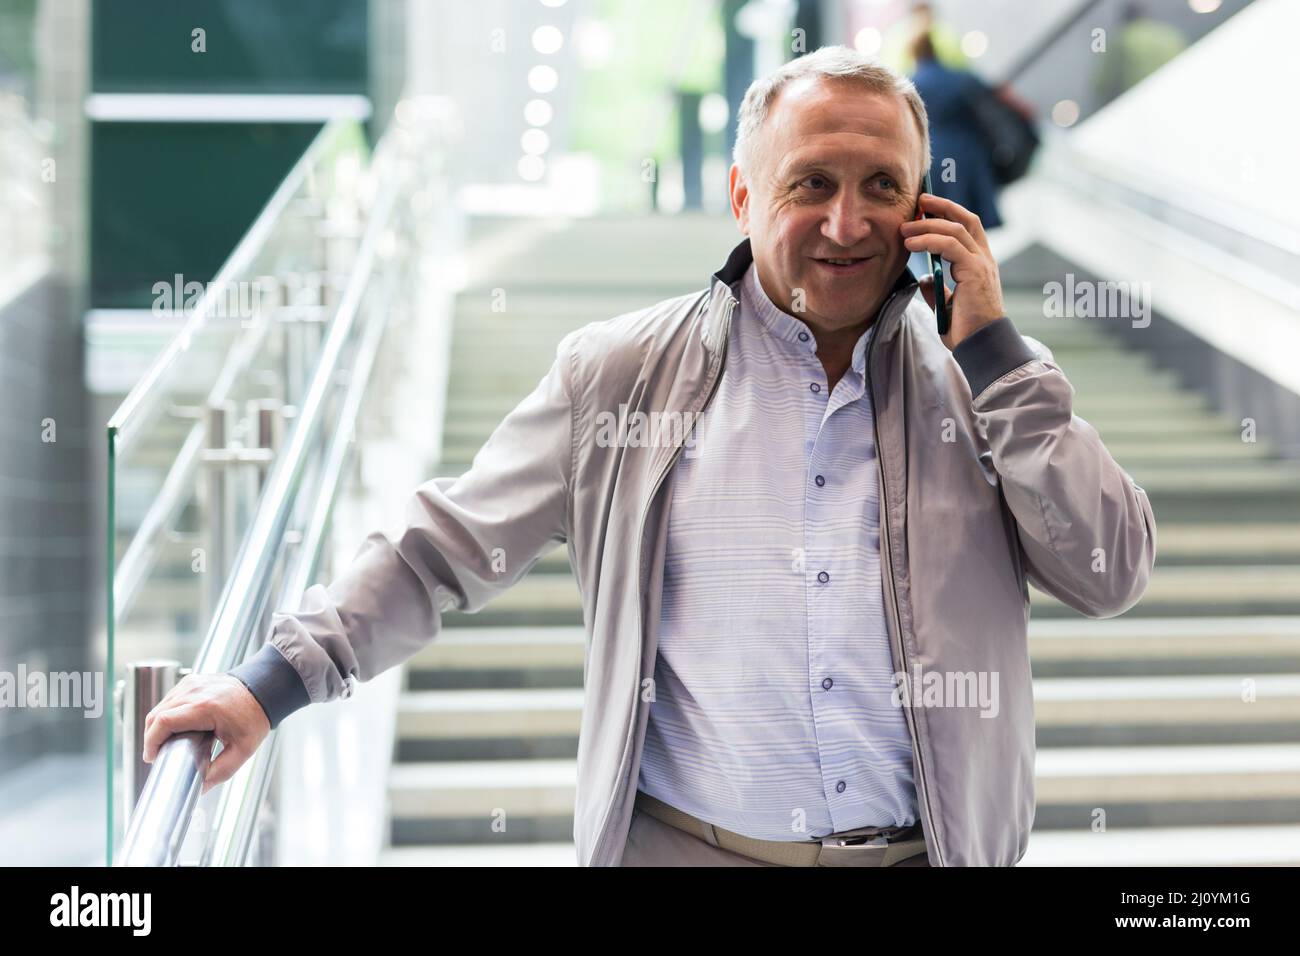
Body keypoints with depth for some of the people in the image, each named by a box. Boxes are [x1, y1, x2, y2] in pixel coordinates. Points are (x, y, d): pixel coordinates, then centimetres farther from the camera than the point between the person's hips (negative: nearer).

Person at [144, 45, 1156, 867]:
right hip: (685, 844, 0)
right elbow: (446, 547, 6)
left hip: (931, 847, 1)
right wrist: (275, 681, -1)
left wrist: (992, 349, -6)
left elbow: (1113, 575, -3)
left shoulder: (983, 374, 5)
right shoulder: (623, 373, 2)